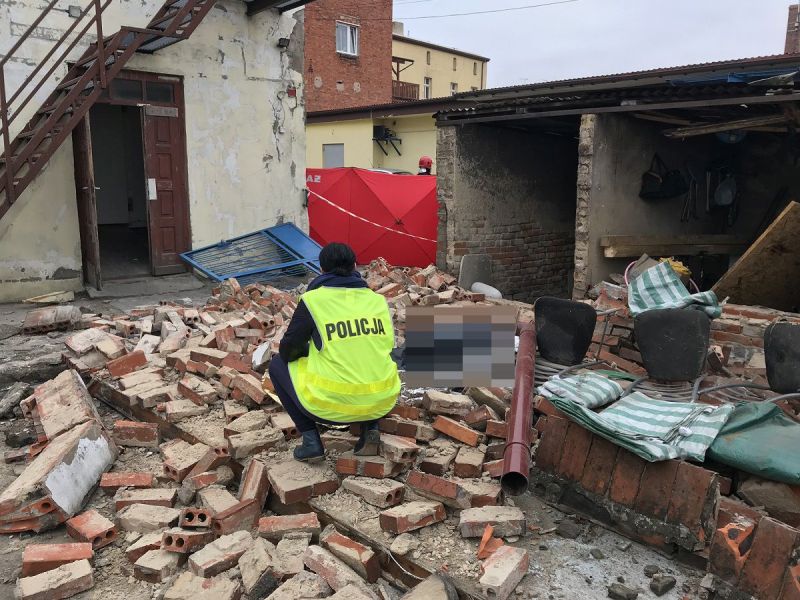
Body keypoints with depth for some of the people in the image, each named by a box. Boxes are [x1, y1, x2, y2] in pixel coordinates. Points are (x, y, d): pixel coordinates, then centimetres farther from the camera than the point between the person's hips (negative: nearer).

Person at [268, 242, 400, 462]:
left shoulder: (313, 300, -4)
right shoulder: (378, 300, 7)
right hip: (381, 402, 4)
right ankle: (370, 428, 15)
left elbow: (288, 350, 2)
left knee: (278, 364, 22)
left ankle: (311, 440, 11)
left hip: (330, 405, -4)